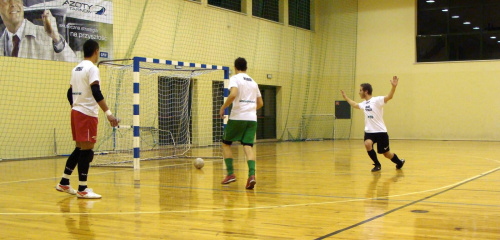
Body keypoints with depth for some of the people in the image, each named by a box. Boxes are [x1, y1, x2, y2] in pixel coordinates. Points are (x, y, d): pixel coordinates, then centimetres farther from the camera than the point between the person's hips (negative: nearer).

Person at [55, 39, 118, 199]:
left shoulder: (76, 69, 16)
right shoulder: (92, 68, -10)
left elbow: (70, 93, 19)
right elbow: (96, 92, -21)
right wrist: (108, 113, -24)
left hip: (76, 112, 9)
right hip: (87, 114, -9)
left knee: (80, 149, 16)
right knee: (86, 151, -6)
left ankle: (64, 183, 20)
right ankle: (82, 190, -4)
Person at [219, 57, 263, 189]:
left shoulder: (235, 78, 0)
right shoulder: (253, 82, 19)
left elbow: (233, 94, -19)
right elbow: (260, 103, 23)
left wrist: (223, 107, -7)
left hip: (237, 117, -5)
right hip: (252, 118, 5)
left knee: (226, 143, 12)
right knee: (248, 146, -2)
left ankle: (230, 173, 4)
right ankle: (251, 175, -23)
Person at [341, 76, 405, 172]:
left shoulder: (377, 100, -10)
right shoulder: (364, 103, 12)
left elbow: (389, 97, -27)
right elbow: (355, 105, 34)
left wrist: (393, 86, -44)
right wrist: (345, 97, 41)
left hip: (380, 131, -5)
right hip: (369, 131, 5)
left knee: (386, 154, 3)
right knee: (367, 144, -25)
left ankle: (399, 162, 35)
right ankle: (377, 165, -6)